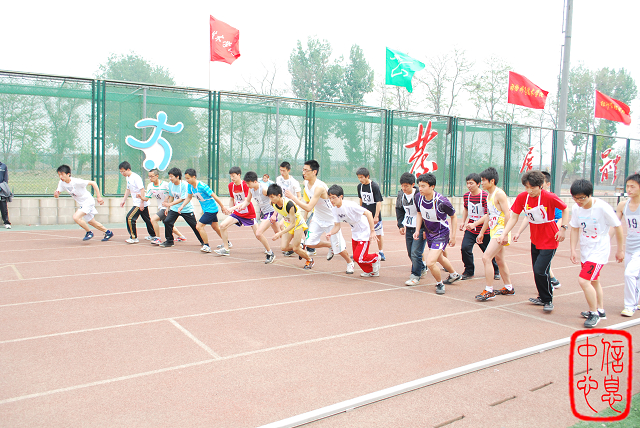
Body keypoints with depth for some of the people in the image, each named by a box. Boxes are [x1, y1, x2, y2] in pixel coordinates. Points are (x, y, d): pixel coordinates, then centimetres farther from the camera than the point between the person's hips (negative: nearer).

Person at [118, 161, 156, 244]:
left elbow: (142, 190, -22)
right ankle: (153, 235, 30)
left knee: (130, 217, -14)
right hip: (137, 203, 9)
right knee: (146, 219, 18)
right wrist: (124, 200, 19)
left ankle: (134, 238, -7)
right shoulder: (128, 178, 11)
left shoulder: (136, 177, -19)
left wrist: (142, 203, -23)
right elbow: (128, 189, 24)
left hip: (141, 203, -9)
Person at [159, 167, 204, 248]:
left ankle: (203, 241, 24)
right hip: (174, 208, 5)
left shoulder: (184, 184, -21)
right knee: (167, 221, -13)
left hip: (186, 209, -5)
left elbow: (182, 199, -23)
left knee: (194, 225, 3)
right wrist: (168, 208, 12)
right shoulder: (170, 184, -2)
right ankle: (169, 241, 2)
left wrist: (170, 204, -30)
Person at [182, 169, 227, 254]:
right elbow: (189, 197, 11)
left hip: (211, 209, -9)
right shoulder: (190, 186, -4)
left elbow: (215, 197, -22)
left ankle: (207, 246, 0)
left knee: (199, 226, -14)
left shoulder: (202, 186, -28)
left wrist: (223, 207, -16)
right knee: (215, 227, 22)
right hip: (206, 209, 9)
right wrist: (182, 206, -3)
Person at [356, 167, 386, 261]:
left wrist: (376, 216, -20)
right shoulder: (360, 186, 1)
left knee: (378, 234, 9)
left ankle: (380, 252, 26)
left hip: (374, 214, -4)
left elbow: (379, 202, -17)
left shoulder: (375, 186, -17)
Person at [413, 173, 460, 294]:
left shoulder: (441, 201, -29)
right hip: (429, 233, 7)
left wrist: (453, 236, -11)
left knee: (430, 263, -18)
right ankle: (454, 275, 58)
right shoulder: (418, 197, -13)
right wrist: (417, 230, -2)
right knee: (439, 258, 28)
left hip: (442, 234, -7)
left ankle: (439, 283, 13)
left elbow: (453, 217, -12)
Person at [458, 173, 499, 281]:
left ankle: (496, 271, 37)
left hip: (484, 231, -4)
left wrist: (474, 224, -30)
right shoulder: (466, 196, 0)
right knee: (465, 248, -14)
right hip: (470, 229, 4)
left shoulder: (485, 196, -19)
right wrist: (463, 221, 11)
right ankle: (469, 272, 4)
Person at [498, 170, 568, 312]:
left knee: (540, 270, -13)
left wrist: (563, 228, -10)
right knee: (537, 270, 13)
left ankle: (548, 300, 8)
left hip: (549, 240, -5)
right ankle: (543, 297, 35)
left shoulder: (550, 197, -20)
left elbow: (565, 209, -3)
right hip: (535, 240, 5)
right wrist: (504, 234, -13)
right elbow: (513, 217, -3)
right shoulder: (522, 197, -9)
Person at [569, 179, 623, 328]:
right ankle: (600, 310, 41)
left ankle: (594, 313, 2)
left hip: (599, 251, -7)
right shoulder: (576, 208, -6)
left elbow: (618, 227, -11)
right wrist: (573, 250, 0)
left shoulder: (602, 207, -22)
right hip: (585, 250, 7)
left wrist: (620, 250, -3)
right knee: (593, 281, 21)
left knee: (583, 280, -17)